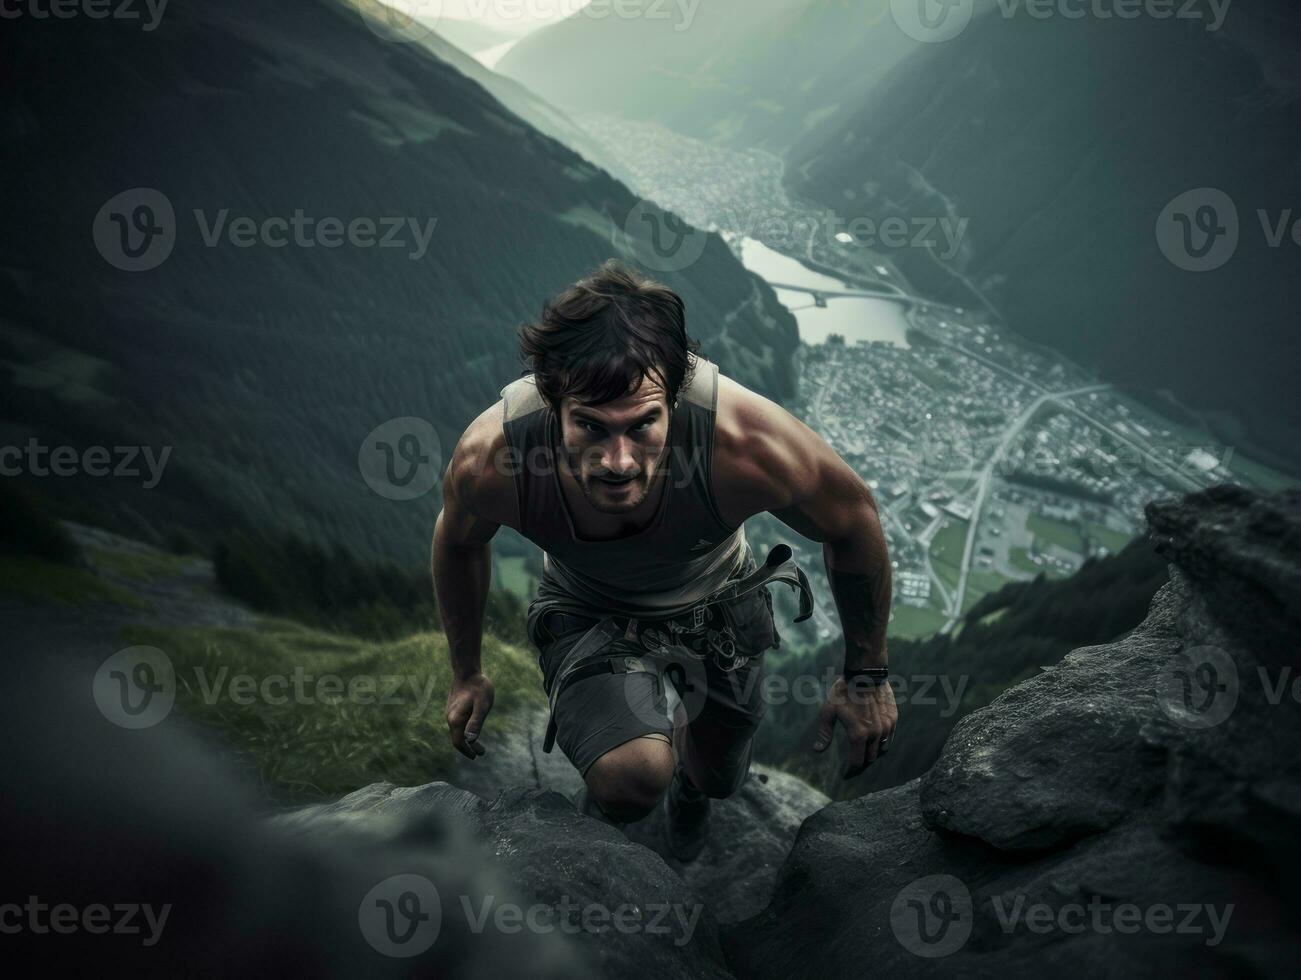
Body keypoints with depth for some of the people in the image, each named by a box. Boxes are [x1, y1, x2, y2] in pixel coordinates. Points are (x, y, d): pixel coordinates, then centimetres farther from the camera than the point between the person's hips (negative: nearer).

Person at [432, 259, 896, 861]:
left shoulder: (750, 445, -40)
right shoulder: (489, 459, -35)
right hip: (588, 615, -1)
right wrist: (466, 674, 6)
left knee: (716, 779, 23)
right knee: (633, 777, -28)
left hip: (717, 607, 1)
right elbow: (458, 543, -8)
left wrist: (866, 677, -6)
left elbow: (854, 521, -17)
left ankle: (690, 786, 63)